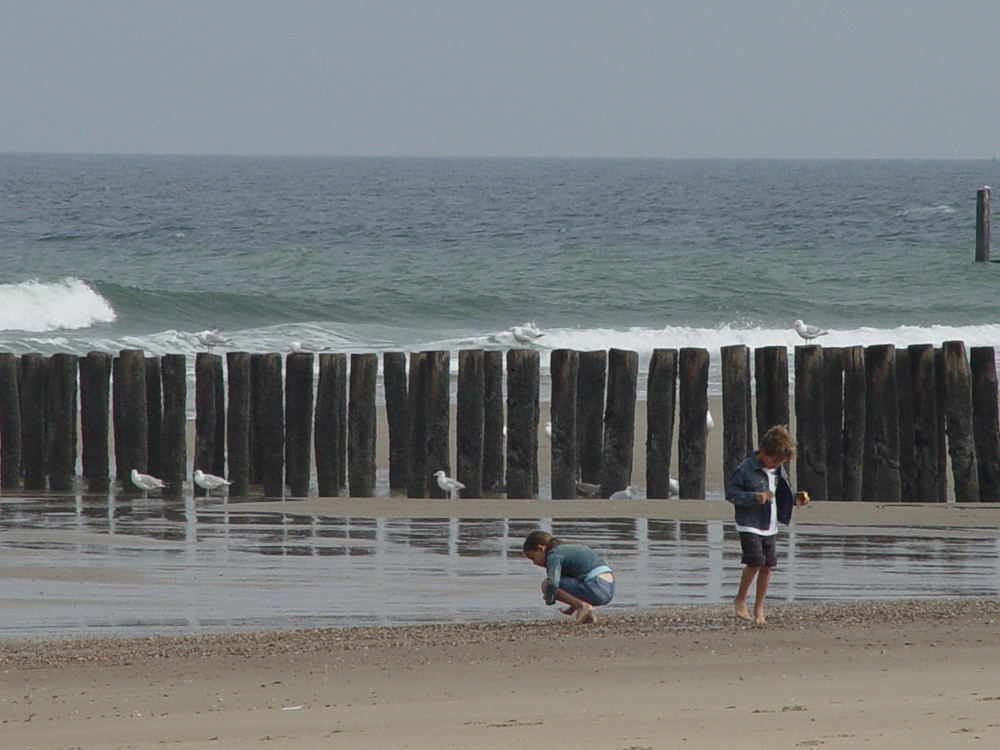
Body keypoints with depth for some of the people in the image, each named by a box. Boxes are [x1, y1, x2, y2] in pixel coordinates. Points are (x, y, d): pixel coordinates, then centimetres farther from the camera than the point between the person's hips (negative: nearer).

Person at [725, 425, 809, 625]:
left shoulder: (779, 471, 9)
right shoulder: (746, 469, -12)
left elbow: (783, 494, 23)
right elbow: (731, 492, -12)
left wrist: (796, 499, 3)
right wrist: (753, 498, -25)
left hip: (770, 527, 6)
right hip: (749, 526, -6)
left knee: (768, 565, 4)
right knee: (755, 561, -17)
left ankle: (759, 607, 15)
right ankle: (741, 599, 4)